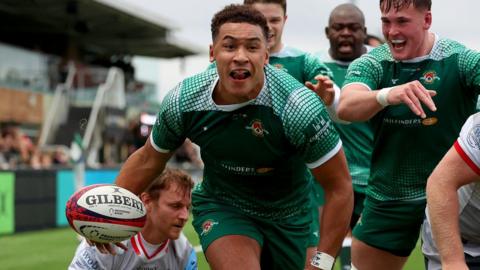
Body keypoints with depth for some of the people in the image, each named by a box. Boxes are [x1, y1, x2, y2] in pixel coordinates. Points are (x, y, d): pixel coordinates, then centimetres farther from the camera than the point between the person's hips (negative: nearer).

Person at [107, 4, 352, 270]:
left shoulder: (299, 107, -28)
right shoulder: (182, 101, -19)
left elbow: (339, 187, -20)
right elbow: (148, 159, 1)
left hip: (286, 217, 0)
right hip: (219, 206, 0)